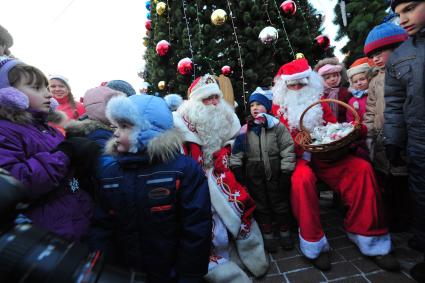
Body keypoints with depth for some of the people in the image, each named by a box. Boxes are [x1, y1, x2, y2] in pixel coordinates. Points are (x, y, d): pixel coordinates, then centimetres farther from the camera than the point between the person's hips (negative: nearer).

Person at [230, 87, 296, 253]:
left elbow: (288, 151, -7)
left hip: (275, 171, -1)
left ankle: (284, 231, 36)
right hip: (254, 174, 2)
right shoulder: (245, 130, 0)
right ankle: (267, 234, 33)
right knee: (260, 204, 14)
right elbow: (236, 153, 2)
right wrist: (236, 170, -6)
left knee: (279, 201, 13)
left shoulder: (277, 126, -6)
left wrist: (286, 173, -10)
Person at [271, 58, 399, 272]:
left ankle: (367, 235, -3)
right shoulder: (278, 107, 5)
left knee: (362, 168, -18)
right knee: (302, 178, -36)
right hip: (298, 157, -4)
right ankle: (314, 243, -18)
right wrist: (304, 150, -18)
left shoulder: (318, 101, 16)